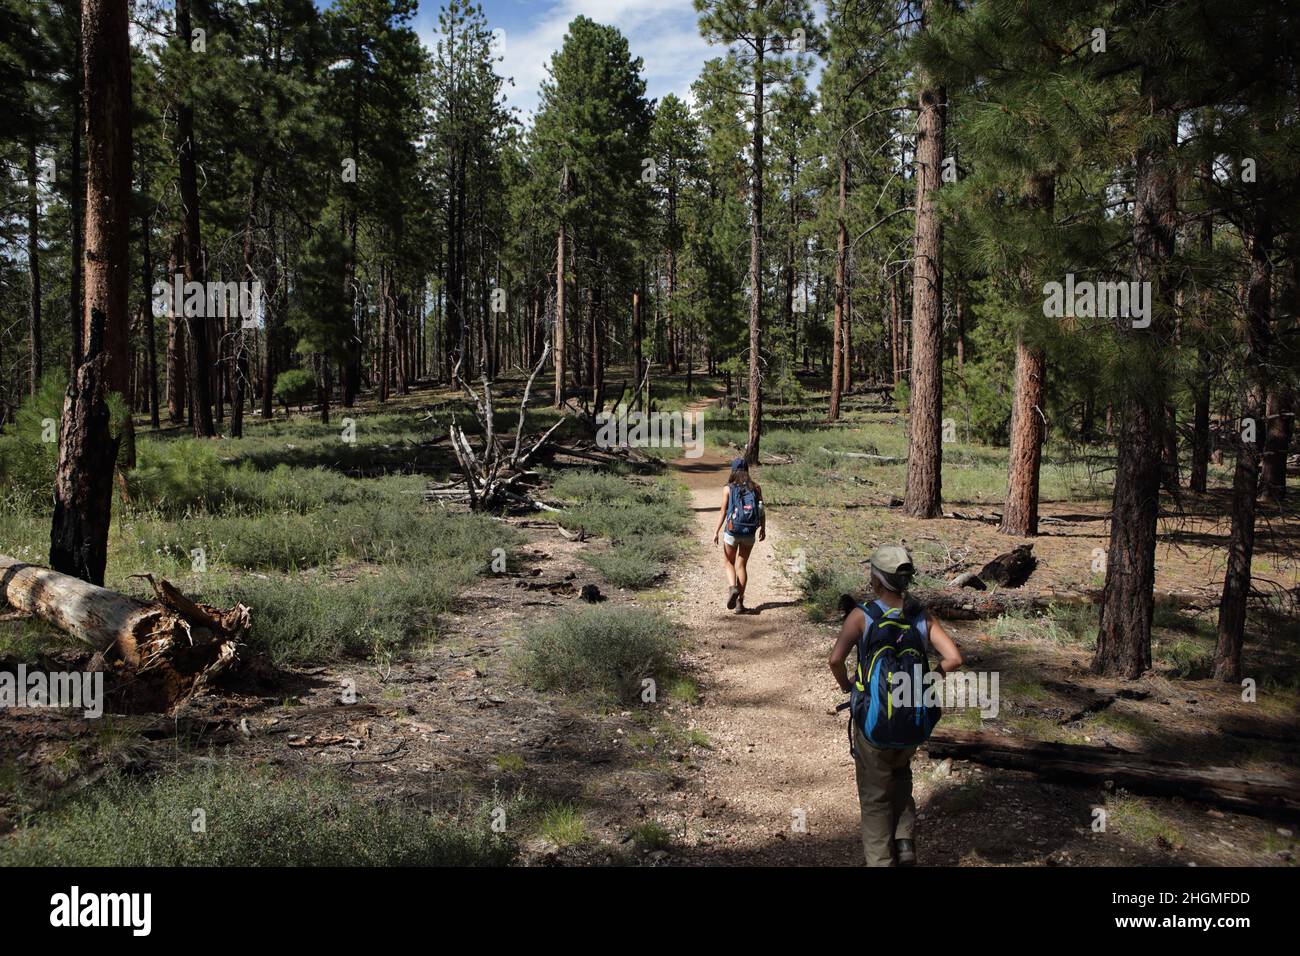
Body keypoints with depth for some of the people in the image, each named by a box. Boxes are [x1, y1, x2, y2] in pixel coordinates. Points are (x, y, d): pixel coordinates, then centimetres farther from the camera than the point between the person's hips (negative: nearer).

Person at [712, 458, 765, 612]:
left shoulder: (728, 488, -5)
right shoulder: (755, 487, 0)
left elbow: (723, 511, -8)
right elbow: (761, 510, 1)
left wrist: (716, 532, -4)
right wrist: (763, 529, 12)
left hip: (732, 531, -2)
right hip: (750, 532, 2)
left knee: (729, 562, 17)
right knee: (742, 565, 14)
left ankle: (733, 588, -10)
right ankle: (740, 602, 10)